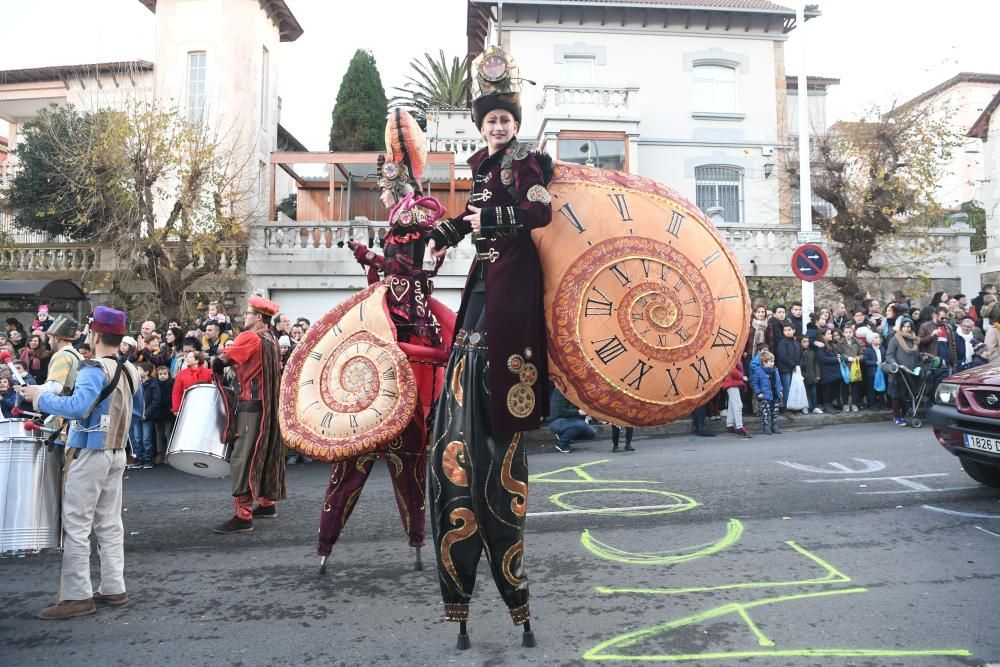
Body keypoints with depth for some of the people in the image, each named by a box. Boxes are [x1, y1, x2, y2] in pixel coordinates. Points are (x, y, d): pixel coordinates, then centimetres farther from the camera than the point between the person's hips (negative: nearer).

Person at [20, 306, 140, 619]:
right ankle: (113, 588, 18)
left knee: (76, 525, 0)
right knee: (109, 524, 13)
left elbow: (78, 407, -30)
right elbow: (134, 414, 18)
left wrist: (41, 397, -17)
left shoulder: (95, 369, -16)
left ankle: (77, 596, 3)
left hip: (89, 453, -8)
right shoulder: (130, 370, 8)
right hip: (116, 453, 8)